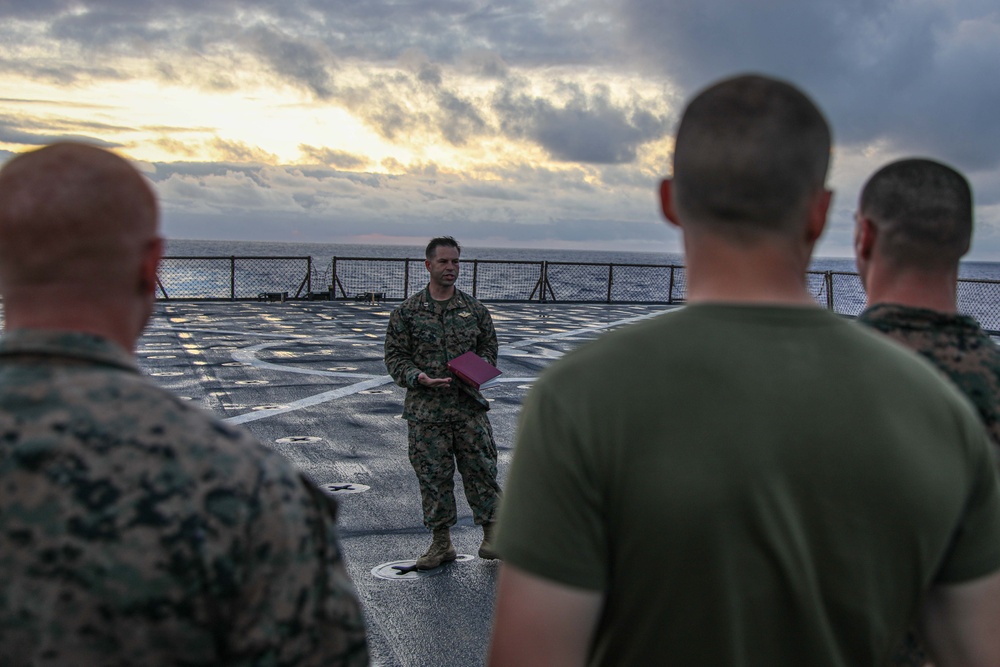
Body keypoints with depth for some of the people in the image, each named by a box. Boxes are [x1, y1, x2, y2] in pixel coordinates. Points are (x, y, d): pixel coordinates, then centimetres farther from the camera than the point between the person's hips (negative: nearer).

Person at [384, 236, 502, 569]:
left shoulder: (474, 309, 7)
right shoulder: (407, 312, 2)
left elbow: (489, 348, 15)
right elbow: (395, 357, 3)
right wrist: (417, 378, -15)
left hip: (469, 407, 1)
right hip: (425, 409, -1)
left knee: (481, 469, 3)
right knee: (433, 476, 6)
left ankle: (492, 534, 18)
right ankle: (441, 543, 18)